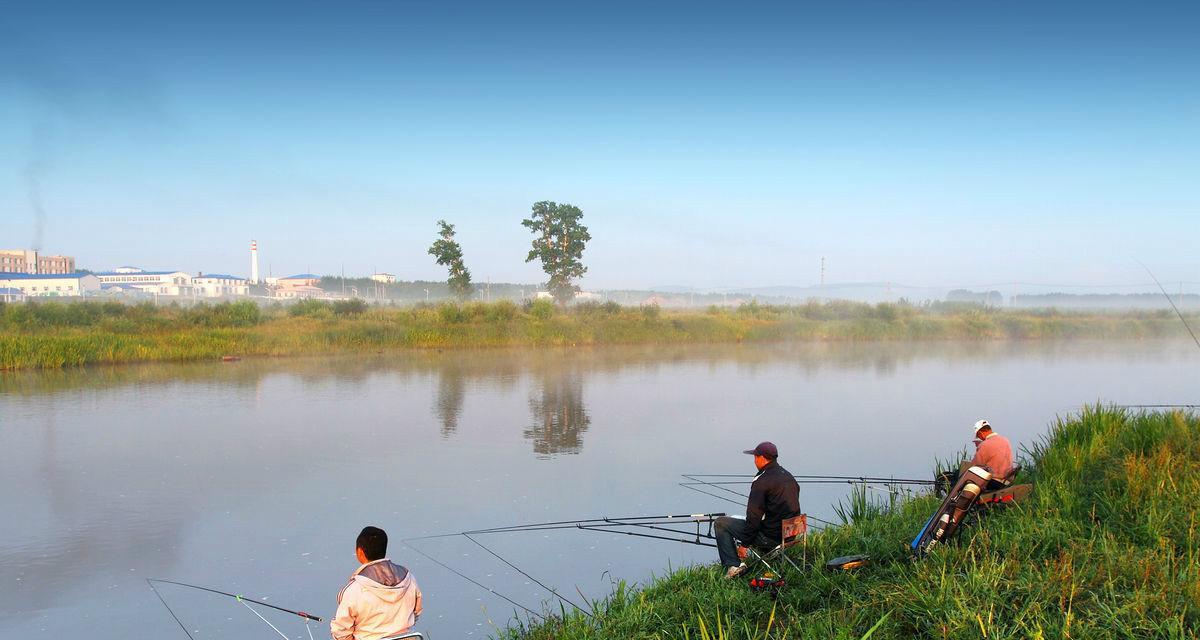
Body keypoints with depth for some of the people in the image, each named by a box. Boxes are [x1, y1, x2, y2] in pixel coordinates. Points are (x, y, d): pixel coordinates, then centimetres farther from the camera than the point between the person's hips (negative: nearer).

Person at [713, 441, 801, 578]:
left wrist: (744, 544, -7)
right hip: (791, 533, 9)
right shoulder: (789, 476, 11)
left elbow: (754, 517, -17)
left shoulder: (762, 481, -16)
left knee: (721, 523, 1)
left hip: (772, 536, -9)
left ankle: (733, 566, -6)